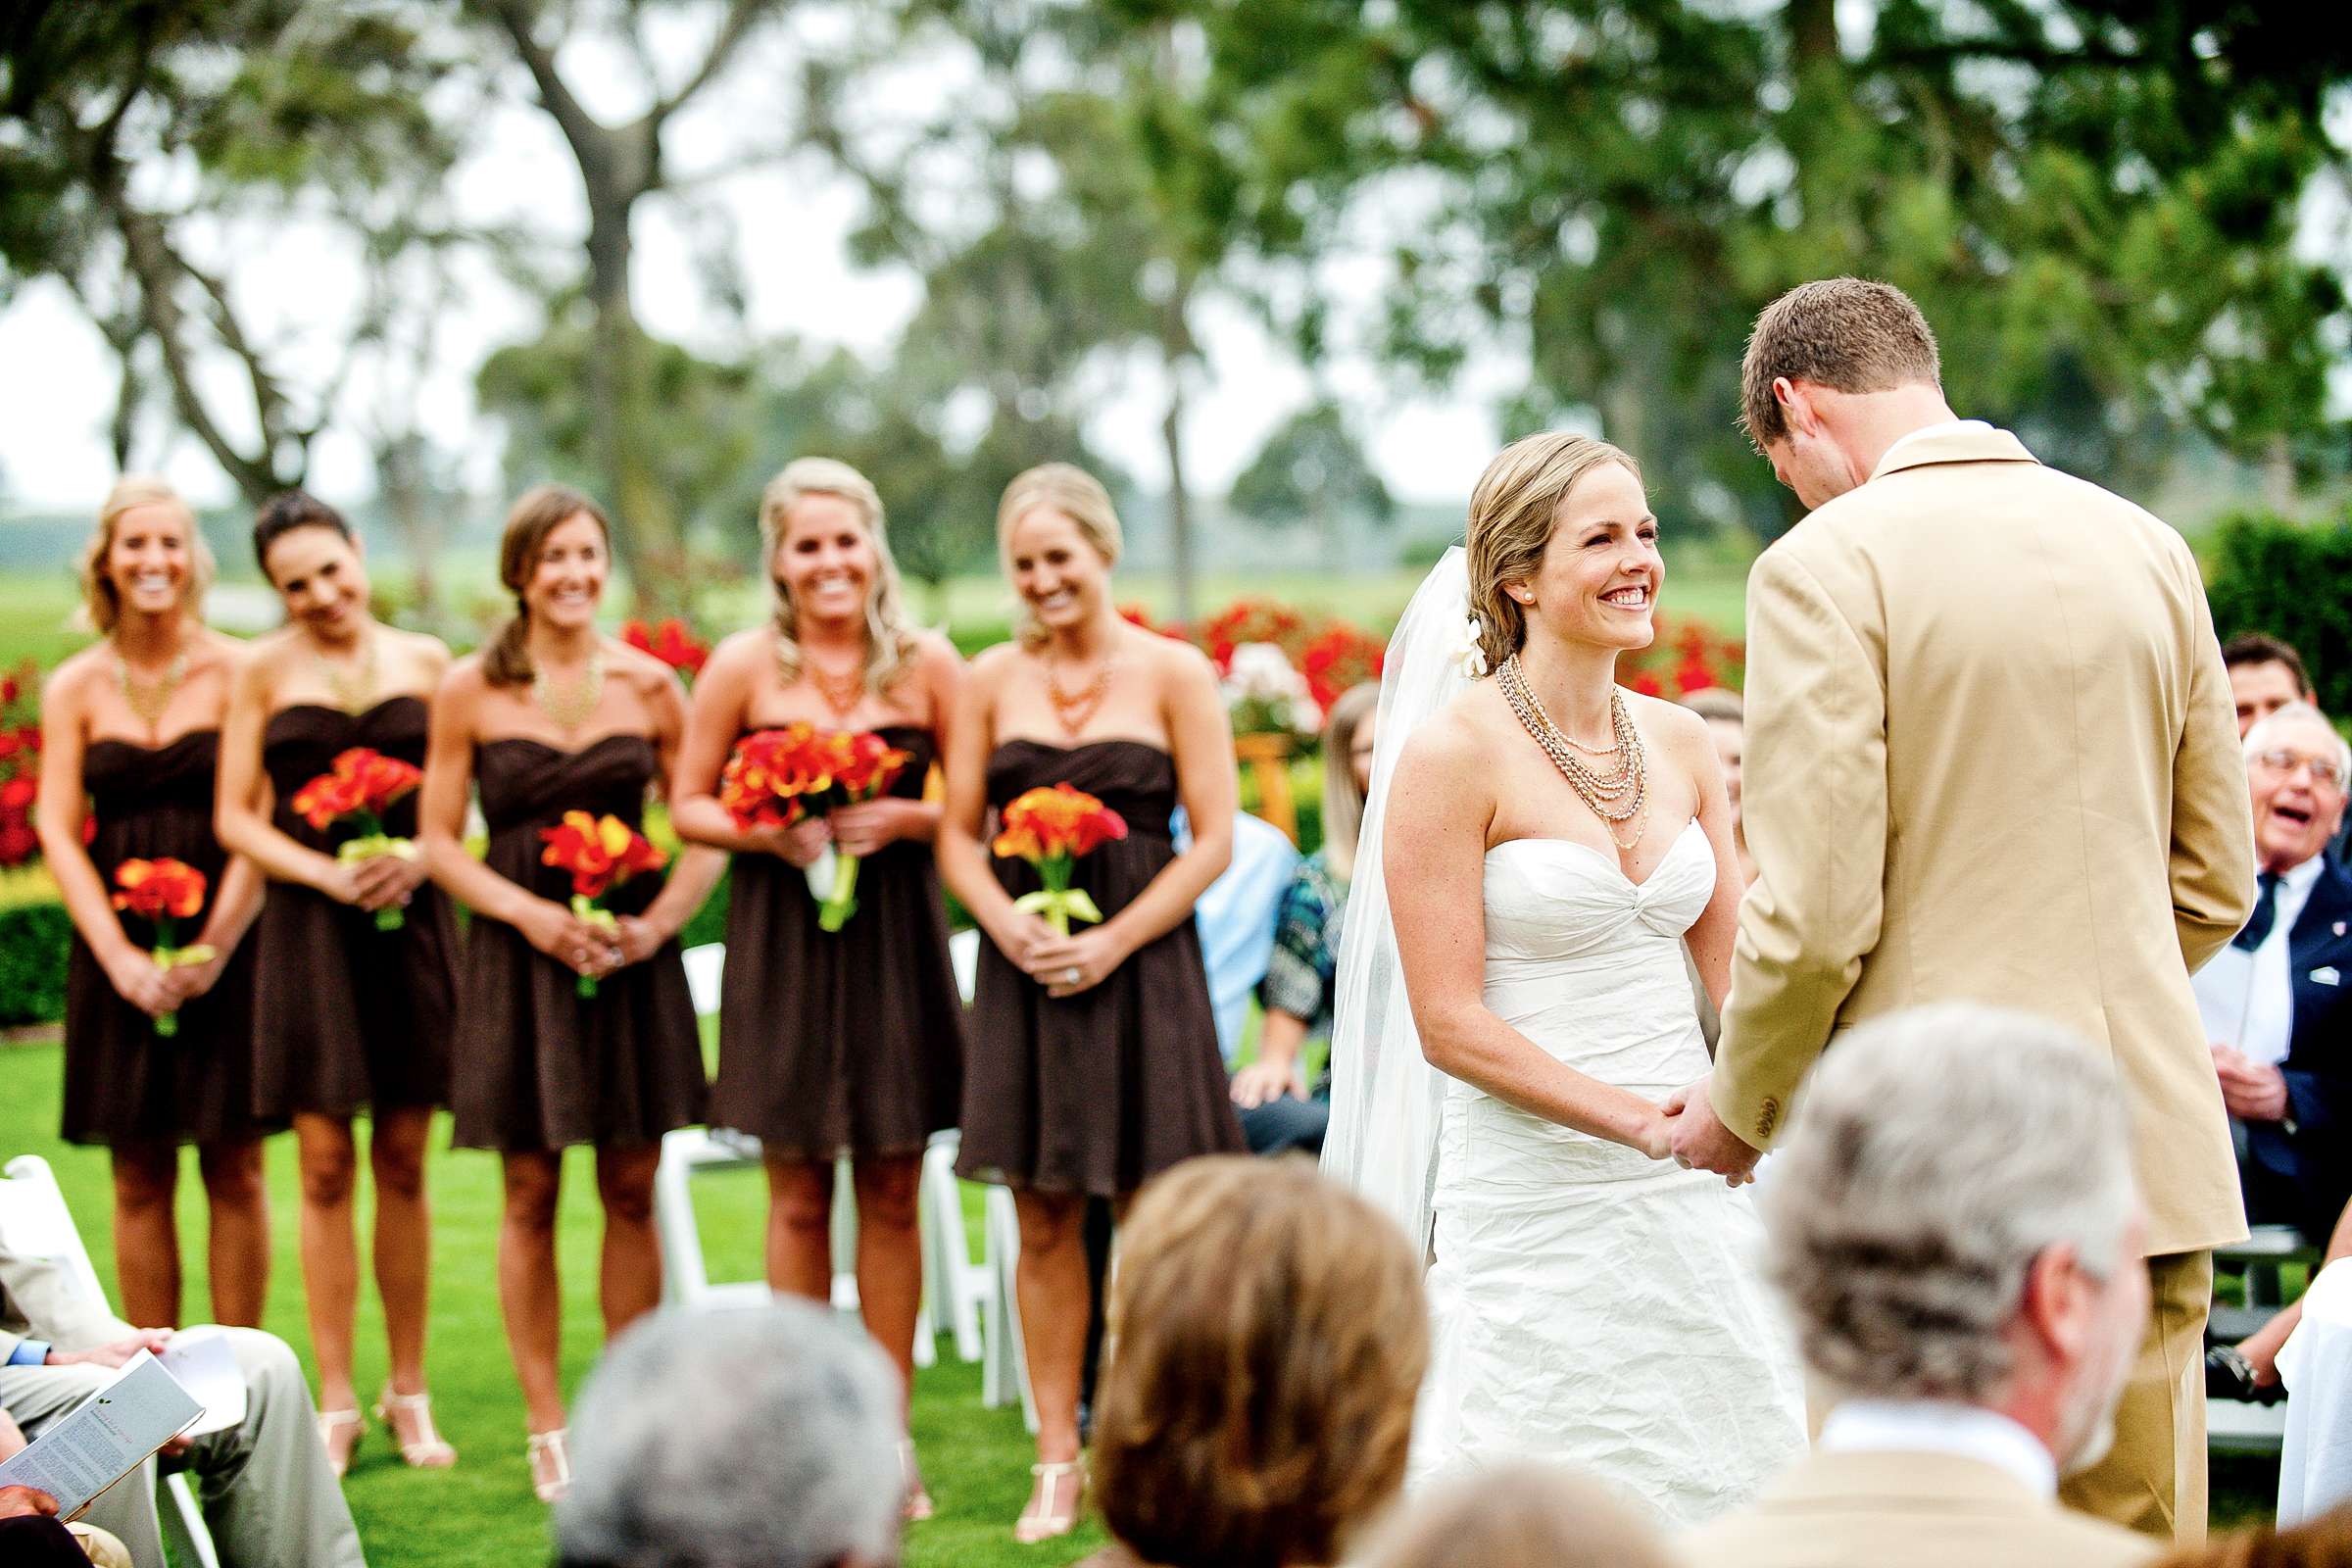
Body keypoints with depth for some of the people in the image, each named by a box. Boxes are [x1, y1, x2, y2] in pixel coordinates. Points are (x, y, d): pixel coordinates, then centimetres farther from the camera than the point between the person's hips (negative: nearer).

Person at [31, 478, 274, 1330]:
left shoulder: (236, 672, -1)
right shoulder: (75, 686, 6)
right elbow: (58, 829, 3)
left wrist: (213, 948, -13)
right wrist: (121, 957, -8)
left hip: (227, 943, -2)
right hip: (118, 949, 2)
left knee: (234, 1170, -1)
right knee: (140, 1178, 3)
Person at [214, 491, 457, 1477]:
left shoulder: (425, 662, 8)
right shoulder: (266, 672, 4)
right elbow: (235, 816, 3)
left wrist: (418, 855, -9)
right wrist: (327, 872, -12)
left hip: (412, 920, 1)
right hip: (308, 926, -1)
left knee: (403, 1162, 5)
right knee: (326, 1164, -2)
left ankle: (409, 1394, 14)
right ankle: (336, 1403, 4)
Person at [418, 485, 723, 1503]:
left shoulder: (649, 685, 3)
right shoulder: (471, 691, 0)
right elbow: (438, 841, 2)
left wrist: (659, 921, -9)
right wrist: (529, 912, -12)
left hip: (632, 951, 1)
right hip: (518, 956, -1)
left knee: (631, 1190, 5)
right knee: (530, 1196, 2)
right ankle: (546, 1428, 11)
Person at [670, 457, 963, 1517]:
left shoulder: (926, 664, 0)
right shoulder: (743, 666, -1)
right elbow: (687, 806, 5)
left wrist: (899, 819, -14)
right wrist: (770, 834, -13)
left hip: (895, 941, 1)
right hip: (782, 944, 0)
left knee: (891, 1192, 6)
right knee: (798, 1195, 5)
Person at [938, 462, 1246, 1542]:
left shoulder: (1173, 674, 0)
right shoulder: (991, 680, 8)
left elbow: (1213, 839, -2)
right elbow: (958, 835, 10)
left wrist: (1112, 941, -11)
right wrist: (1010, 926, -9)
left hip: (1140, 963, -2)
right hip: (1026, 968, 3)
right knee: (1044, 1219, 5)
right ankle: (1058, 1462, 12)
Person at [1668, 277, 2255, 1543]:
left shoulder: (1828, 562, -9)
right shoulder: (2146, 547, 10)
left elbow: (1814, 912, -13)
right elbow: (2216, 882, 14)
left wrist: (1741, 1109, 2)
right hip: (2148, 1148, 6)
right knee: (2137, 1533, 10)